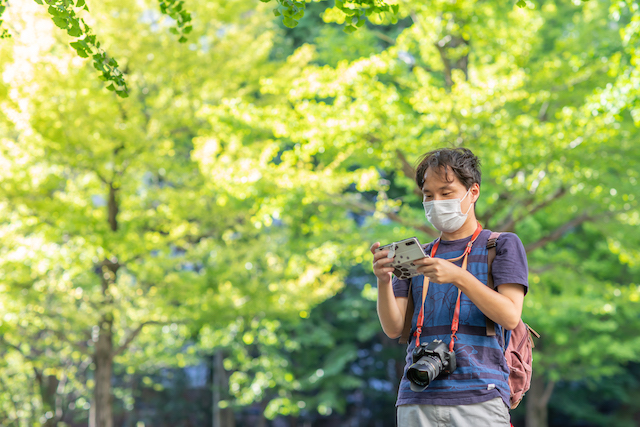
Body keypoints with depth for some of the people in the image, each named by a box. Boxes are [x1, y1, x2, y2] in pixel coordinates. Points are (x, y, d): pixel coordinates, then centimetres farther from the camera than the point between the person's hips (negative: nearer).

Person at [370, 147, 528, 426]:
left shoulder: (503, 245, 10)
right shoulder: (416, 256, 20)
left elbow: (510, 317, -4)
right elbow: (394, 328, 9)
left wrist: (458, 276, -17)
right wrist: (383, 281, -10)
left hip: (478, 396, -3)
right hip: (417, 400, 3)